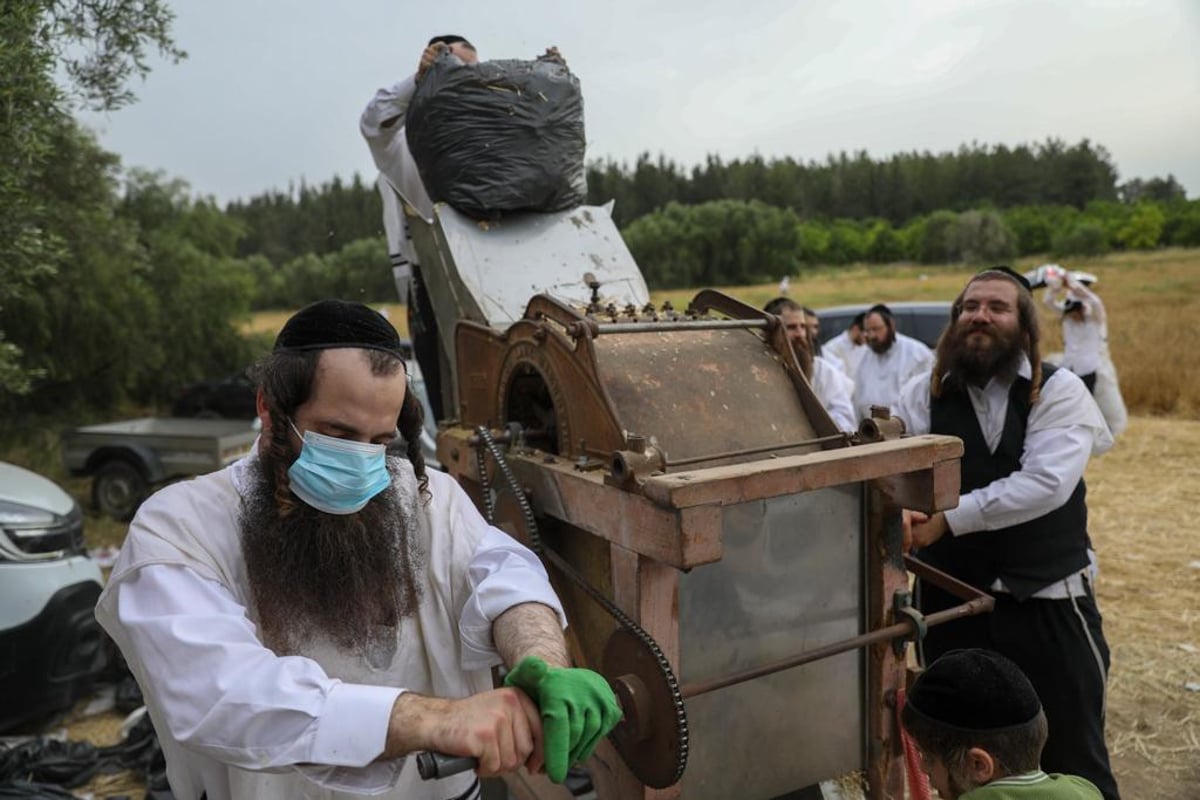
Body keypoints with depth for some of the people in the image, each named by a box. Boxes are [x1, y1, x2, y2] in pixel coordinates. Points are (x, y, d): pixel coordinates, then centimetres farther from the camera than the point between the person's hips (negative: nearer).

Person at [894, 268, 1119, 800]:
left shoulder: (1059, 391, -7)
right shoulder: (923, 394, 0)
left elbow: (1045, 483, -21)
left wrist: (948, 519, -27)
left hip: (1050, 600, -2)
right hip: (952, 601, 2)